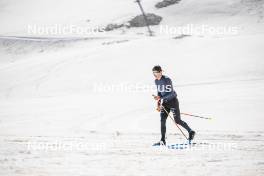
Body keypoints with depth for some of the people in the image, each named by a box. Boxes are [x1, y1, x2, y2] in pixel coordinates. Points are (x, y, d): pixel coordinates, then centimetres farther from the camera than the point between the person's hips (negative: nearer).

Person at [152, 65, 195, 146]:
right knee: (162, 120, -5)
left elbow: (171, 94, -23)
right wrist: (159, 103, 4)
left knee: (177, 121, 0)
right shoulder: (156, 81, 3)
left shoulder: (167, 80, -21)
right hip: (164, 102, 7)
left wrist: (161, 98, -32)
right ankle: (163, 141, -3)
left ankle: (191, 132, 23)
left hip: (172, 101, -7)